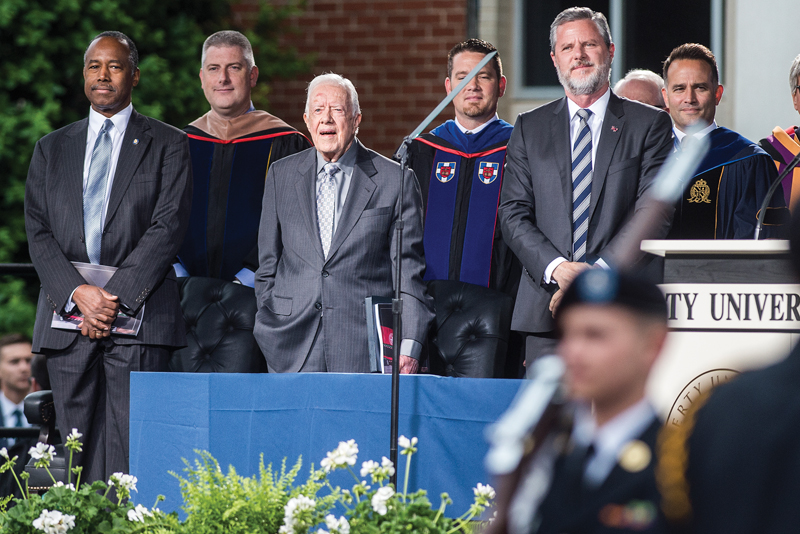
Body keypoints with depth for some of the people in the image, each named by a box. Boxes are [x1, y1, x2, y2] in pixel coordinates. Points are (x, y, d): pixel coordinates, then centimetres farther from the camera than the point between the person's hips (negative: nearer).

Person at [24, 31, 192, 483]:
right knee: (78, 449, 1)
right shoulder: (52, 149, 18)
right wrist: (78, 292, -9)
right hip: (68, 320, 3)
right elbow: (38, 231, 8)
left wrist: (116, 296, -12)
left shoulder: (168, 145, 8)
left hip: (139, 313, -3)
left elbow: (169, 227, -3)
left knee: (131, 452, -11)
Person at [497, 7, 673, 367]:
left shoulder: (649, 124, 7)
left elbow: (652, 212, -3)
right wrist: (557, 268, -11)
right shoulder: (529, 127, 14)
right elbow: (513, 214, 6)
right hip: (546, 308, 2)